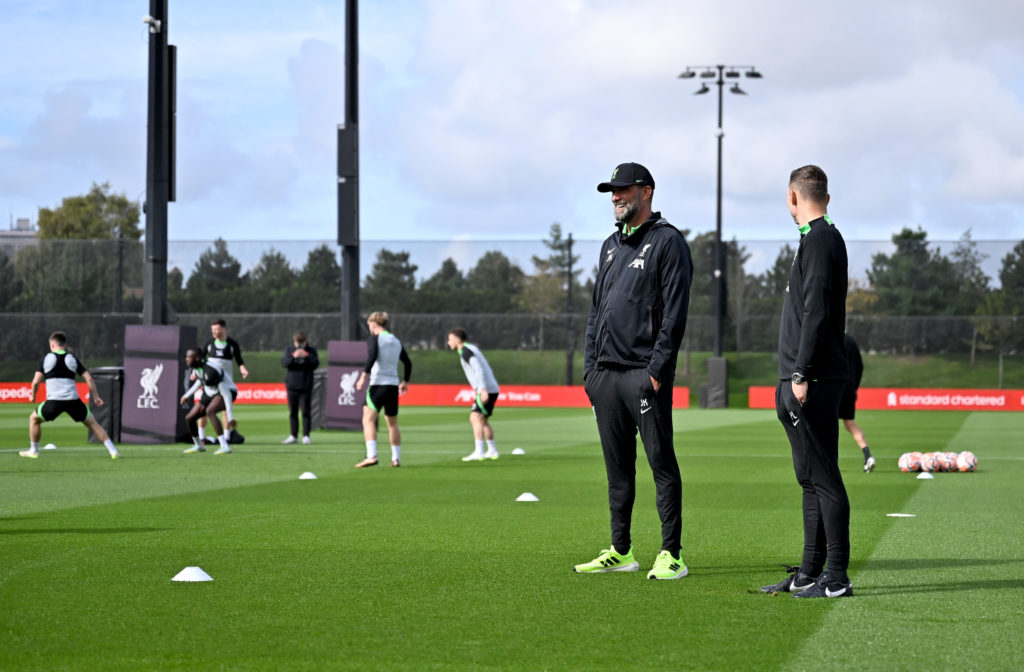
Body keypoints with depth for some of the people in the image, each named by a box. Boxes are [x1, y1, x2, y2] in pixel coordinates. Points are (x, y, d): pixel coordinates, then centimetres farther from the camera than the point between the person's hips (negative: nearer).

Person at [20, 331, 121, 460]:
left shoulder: (46, 359, 7)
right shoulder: (73, 359, 12)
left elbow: (36, 382, 1)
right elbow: (89, 379, 6)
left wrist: (33, 396, 19)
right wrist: (96, 397, 14)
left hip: (53, 400, -2)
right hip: (73, 400, 2)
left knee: (34, 419, 24)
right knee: (92, 423, 15)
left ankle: (33, 451, 26)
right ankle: (112, 450, 6)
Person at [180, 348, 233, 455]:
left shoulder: (210, 372, -32)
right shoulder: (193, 366, -5)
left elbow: (226, 392, -32)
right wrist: (187, 395, 23)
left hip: (223, 393, -9)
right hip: (209, 394, 9)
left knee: (209, 411, -37)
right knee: (189, 418, 5)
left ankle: (225, 446, -38)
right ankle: (199, 446, 30)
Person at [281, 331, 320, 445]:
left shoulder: (311, 351, 2)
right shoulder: (290, 350, 5)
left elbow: (315, 364, -8)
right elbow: (284, 363, -8)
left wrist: (306, 357, -22)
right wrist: (293, 356, -24)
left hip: (306, 387, -2)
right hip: (292, 385, 2)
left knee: (305, 412, -4)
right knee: (293, 412, 8)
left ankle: (306, 436, 0)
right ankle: (293, 436, 15)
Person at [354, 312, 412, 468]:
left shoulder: (374, 339, -2)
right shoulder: (396, 342, 17)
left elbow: (372, 356, -20)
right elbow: (408, 363, 26)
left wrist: (363, 376, -23)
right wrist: (405, 382, 38)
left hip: (378, 384, -6)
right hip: (393, 385, 6)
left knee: (368, 420, -11)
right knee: (392, 423, 16)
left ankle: (371, 456, -27)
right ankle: (396, 458, 19)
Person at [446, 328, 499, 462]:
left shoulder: (466, 351, -10)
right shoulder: (471, 348, 20)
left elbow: (479, 369, -23)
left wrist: (483, 390, -29)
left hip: (487, 390, -10)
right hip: (492, 389, 10)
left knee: (475, 419, -17)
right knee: (483, 421, 20)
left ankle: (478, 452, -26)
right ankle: (492, 451, 26)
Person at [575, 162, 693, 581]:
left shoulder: (668, 241, -3)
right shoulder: (611, 246, 20)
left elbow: (675, 312, -10)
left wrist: (657, 367, -17)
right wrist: (590, 366, 13)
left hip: (645, 371, -8)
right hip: (606, 372, 8)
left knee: (661, 462, -6)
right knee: (617, 466, 10)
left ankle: (671, 554, -5)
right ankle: (620, 551, 15)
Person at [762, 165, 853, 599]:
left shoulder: (818, 241, -12)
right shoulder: (827, 238, 19)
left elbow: (816, 313, -19)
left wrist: (802, 375, -21)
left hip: (813, 383, -10)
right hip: (807, 381, 10)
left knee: (822, 477, -10)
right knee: (812, 478, 13)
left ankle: (836, 578, -10)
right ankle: (810, 573, 19)